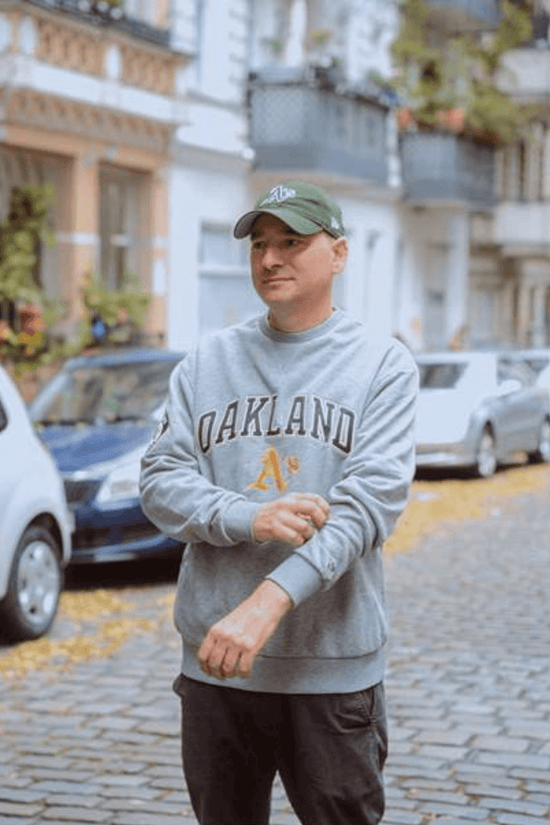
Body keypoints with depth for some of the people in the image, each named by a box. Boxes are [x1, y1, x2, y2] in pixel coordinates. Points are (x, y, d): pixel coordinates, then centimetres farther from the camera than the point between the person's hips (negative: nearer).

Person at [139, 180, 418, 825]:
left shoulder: (383, 363, -1)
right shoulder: (206, 361, 9)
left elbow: (371, 501, -14)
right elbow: (160, 480, 2)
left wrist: (270, 601, -26)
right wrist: (249, 519, -19)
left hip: (333, 663, -3)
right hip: (213, 658, 3)